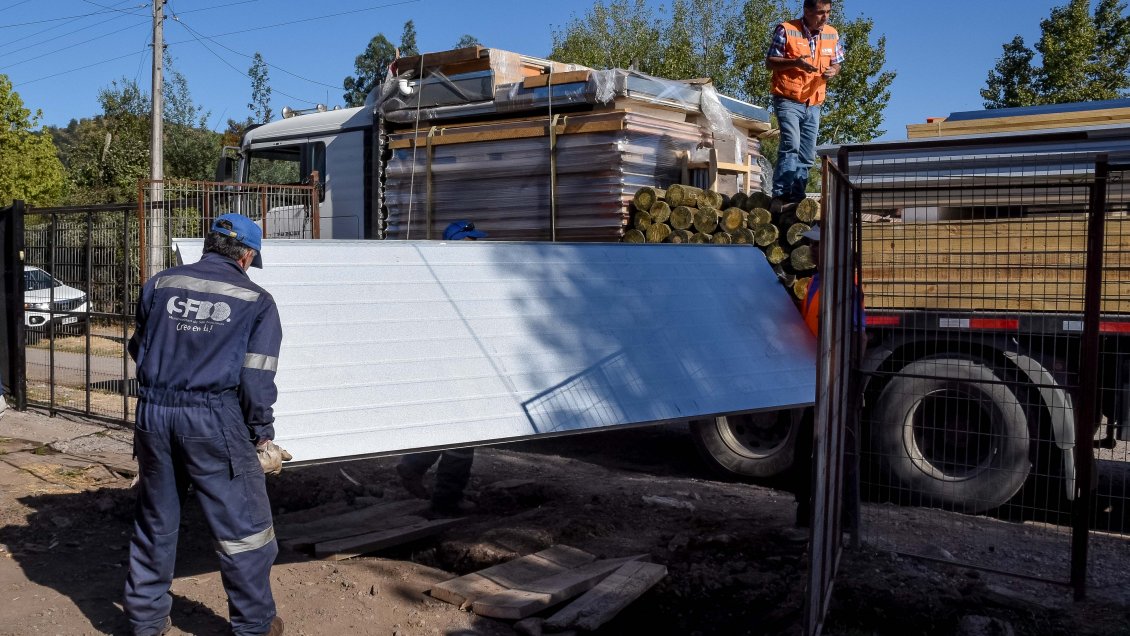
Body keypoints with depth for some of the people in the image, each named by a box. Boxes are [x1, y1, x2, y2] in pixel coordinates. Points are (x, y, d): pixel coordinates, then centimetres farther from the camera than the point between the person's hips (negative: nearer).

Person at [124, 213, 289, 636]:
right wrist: (263, 435, 2)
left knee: (155, 523, 20)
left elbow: (138, 349, 18)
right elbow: (256, 378, -8)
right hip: (215, 423, -4)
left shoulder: (160, 284, 6)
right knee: (243, 528, 8)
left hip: (154, 414, 5)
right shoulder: (256, 301, -4)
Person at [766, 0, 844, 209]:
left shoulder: (832, 35, 8)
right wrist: (795, 62, -21)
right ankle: (780, 195, -22)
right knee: (791, 145, -22)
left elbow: (836, 63, 19)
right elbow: (770, 62, -4)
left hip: (814, 104, 6)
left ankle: (797, 197, 14)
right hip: (788, 100, -6)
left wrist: (833, 71, -6)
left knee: (807, 155, 6)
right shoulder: (786, 30, -7)